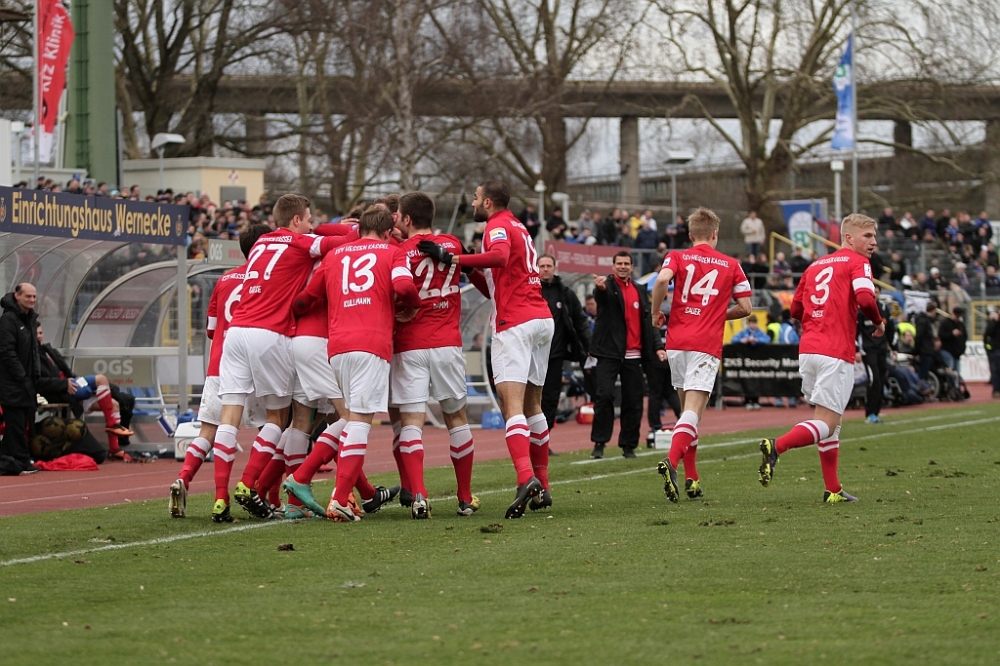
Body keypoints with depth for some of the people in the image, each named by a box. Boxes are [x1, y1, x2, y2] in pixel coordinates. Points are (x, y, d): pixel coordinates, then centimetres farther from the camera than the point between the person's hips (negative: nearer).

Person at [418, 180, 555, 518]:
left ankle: (526, 478, -32)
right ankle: (541, 486, 16)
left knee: (511, 403, -16)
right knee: (532, 404, 15)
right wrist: (470, 269, 21)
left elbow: (500, 256, -28)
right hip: (542, 319, 9)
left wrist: (452, 259, -28)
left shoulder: (498, 225, -5)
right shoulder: (518, 228, 23)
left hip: (515, 323, -9)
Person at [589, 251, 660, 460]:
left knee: (633, 401, 5)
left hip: (633, 355, 4)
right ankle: (599, 443, -7)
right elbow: (601, 294, -26)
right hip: (609, 353, -4)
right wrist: (600, 287, -50)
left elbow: (646, 321, 18)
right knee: (604, 395, -13)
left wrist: (655, 347, 8)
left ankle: (629, 445, 13)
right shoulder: (608, 285, -1)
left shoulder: (640, 291, 14)